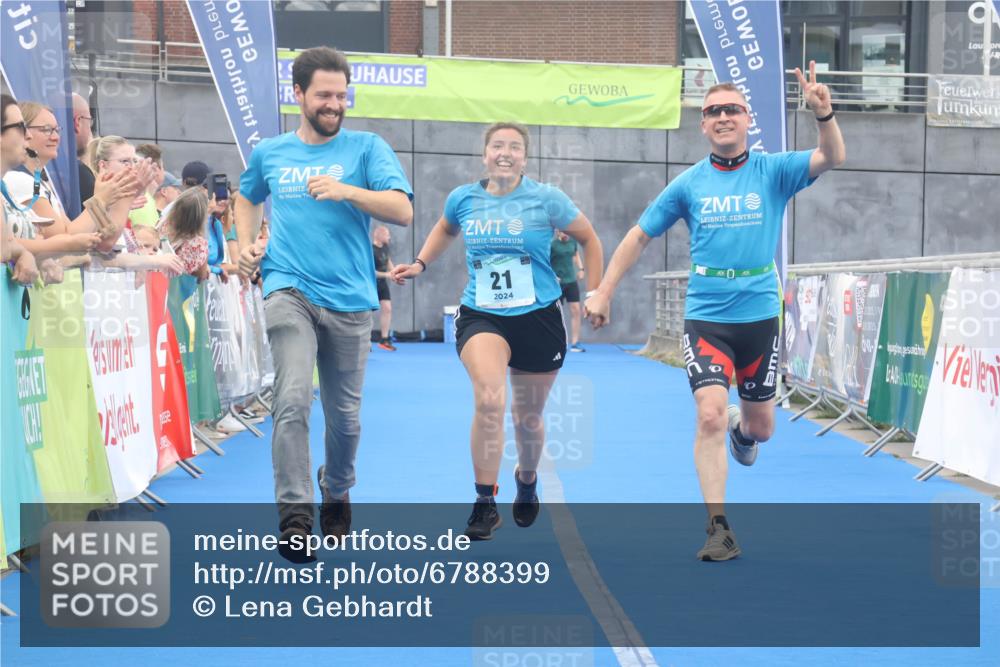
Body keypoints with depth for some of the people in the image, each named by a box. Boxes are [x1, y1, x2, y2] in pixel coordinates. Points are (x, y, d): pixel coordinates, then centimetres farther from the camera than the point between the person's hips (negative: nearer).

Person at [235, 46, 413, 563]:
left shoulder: (367, 148, 1)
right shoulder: (268, 153, 9)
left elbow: (403, 211, -10)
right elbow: (248, 197, 30)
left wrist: (347, 191, -22)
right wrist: (246, 244, 13)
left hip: (349, 298, 0)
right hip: (289, 291, 0)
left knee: (344, 412, 11)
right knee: (293, 400, -18)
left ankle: (337, 492, 37)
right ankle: (295, 515, -13)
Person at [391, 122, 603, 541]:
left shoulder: (546, 199, -6)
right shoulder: (463, 198, 1)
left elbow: (589, 240, 7)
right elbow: (445, 230, 24)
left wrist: (595, 296, 4)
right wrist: (420, 264, 10)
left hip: (538, 318, 0)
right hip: (480, 317, 0)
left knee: (527, 419, 13)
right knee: (490, 402, -26)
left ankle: (527, 482, 46)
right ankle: (485, 505, -14)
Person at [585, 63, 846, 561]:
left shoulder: (772, 171, 0)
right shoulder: (689, 183, 2)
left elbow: (831, 159, -16)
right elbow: (639, 237, 10)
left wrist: (824, 113, -34)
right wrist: (602, 293, 7)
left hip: (759, 317, 1)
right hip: (705, 318, -1)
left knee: (761, 427, 12)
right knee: (710, 416, -18)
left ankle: (740, 427, 51)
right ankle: (719, 529, -12)